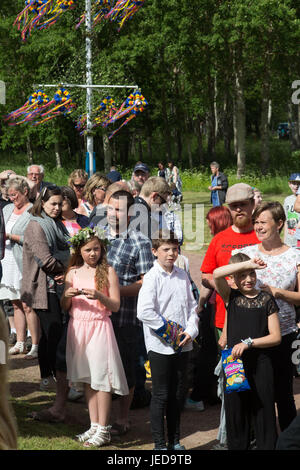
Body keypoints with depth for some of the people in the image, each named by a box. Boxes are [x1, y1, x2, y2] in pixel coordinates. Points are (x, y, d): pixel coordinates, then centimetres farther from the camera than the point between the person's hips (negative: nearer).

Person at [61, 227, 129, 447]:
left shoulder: (108, 271, -2)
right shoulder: (73, 272, 8)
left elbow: (116, 305, -6)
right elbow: (64, 307, 10)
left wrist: (99, 295, -22)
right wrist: (68, 295, -11)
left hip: (99, 327, -4)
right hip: (77, 327, 4)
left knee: (101, 378, -4)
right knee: (87, 378, 9)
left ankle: (103, 430, 1)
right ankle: (94, 426, 16)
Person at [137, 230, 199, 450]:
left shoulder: (183, 275, 7)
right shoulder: (152, 277, -11)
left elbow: (192, 306, 11)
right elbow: (144, 312, -20)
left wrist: (190, 331, -4)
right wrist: (169, 331, -16)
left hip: (183, 345, 5)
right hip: (160, 347, -5)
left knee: (177, 395, 13)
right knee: (161, 396, 1)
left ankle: (175, 441, 23)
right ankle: (160, 444, 10)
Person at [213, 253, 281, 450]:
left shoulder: (266, 299, 3)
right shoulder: (231, 297, 5)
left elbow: (276, 337, 0)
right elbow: (217, 274, -14)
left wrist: (249, 342, -12)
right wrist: (247, 263, -15)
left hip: (261, 365, -1)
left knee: (263, 412, 0)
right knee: (236, 413, 6)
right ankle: (237, 446, 18)